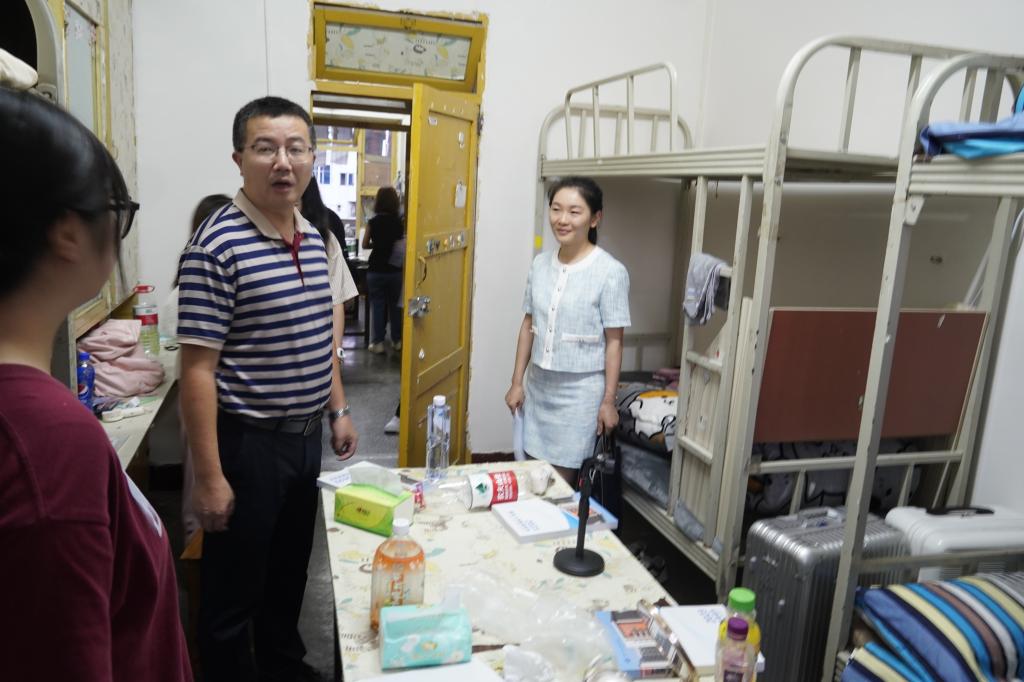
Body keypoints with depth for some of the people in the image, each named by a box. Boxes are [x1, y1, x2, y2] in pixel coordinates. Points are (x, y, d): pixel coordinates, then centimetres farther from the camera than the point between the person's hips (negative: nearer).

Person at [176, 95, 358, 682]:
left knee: (292, 569, 24)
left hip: (306, 435, 8)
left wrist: (339, 409, 14)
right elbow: (198, 370, -19)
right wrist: (210, 476, -18)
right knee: (234, 587, 11)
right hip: (247, 442, -7)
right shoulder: (217, 247, -19)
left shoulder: (315, 240, 4)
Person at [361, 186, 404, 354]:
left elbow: (365, 245, 2)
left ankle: (377, 342, 6)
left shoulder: (373, 222, -7)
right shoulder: (400, 222, -5)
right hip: (395, 269, 1)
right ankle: (397, 340, 18)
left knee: (377, 305, 5)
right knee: (395, 305, 11)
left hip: (376, 270, -1)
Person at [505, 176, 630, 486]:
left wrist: (608, 400, -10)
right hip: (538, 384, 5)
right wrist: (517, 382, 8)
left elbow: (614, 341, -10)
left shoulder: (611, 272, -13)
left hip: (580, 390, -5)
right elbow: (528, 325, 8)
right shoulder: (540, 264, 2)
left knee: (561, 479, 4)